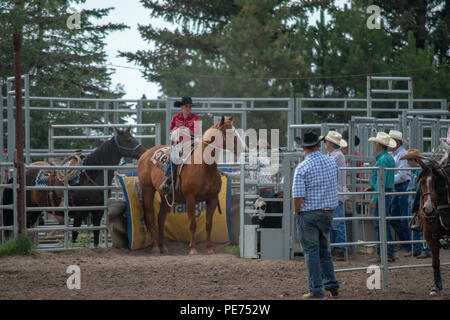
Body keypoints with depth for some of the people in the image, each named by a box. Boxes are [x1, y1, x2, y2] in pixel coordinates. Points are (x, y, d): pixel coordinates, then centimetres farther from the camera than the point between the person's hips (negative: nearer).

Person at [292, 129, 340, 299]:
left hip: (308, 214, -5)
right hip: (328, 212, 5)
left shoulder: (302, 168, -15)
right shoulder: (331, 162, 3)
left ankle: (316, 289, 3)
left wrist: (297, 214, -4)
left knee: (311, 251, 2)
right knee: (324, 250, 20)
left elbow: (298, 196, -19)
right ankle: (331, 283, 15)